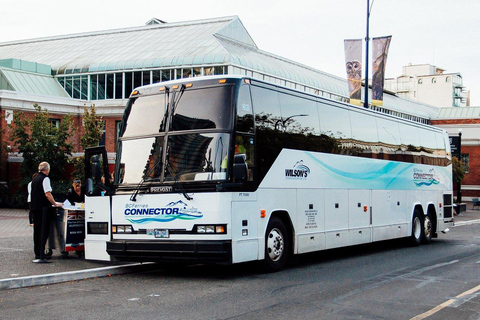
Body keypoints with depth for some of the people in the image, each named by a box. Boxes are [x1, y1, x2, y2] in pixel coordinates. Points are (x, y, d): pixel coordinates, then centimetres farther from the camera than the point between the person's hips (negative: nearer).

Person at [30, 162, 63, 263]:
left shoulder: (35, 179, 16)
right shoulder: (45, 179, -10)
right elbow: (47, 194, -18)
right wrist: (55, 204, -8)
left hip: (34, 207, 8)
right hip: (43, 208, -8)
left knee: (37, 231, 13)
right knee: (43, 231, -8)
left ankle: (37, 254, 18)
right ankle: (41, 257, -13)